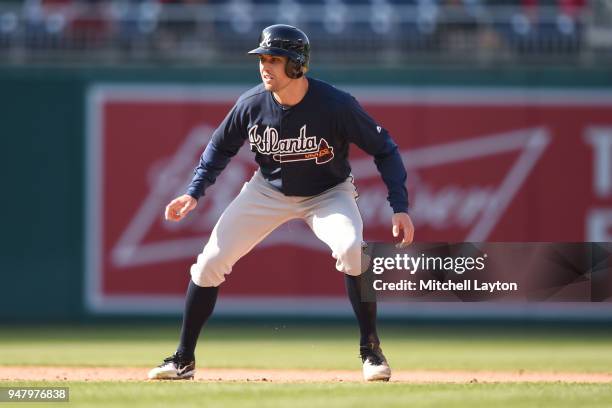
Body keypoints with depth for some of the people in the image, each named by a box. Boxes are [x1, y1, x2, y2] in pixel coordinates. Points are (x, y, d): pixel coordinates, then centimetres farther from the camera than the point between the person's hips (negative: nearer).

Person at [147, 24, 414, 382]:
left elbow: (384, 148, -18)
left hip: (329, 193, -3)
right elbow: (221, 147, 1)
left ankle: (371, 350, -14)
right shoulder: (252, 104, -19)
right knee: (210, 262, -5)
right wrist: (194, 193, -10)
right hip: (269, 190, 3)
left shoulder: (336, 105, -29)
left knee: (352, 251, -32)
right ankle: (184, 360, 11)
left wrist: (400, 207, -26)